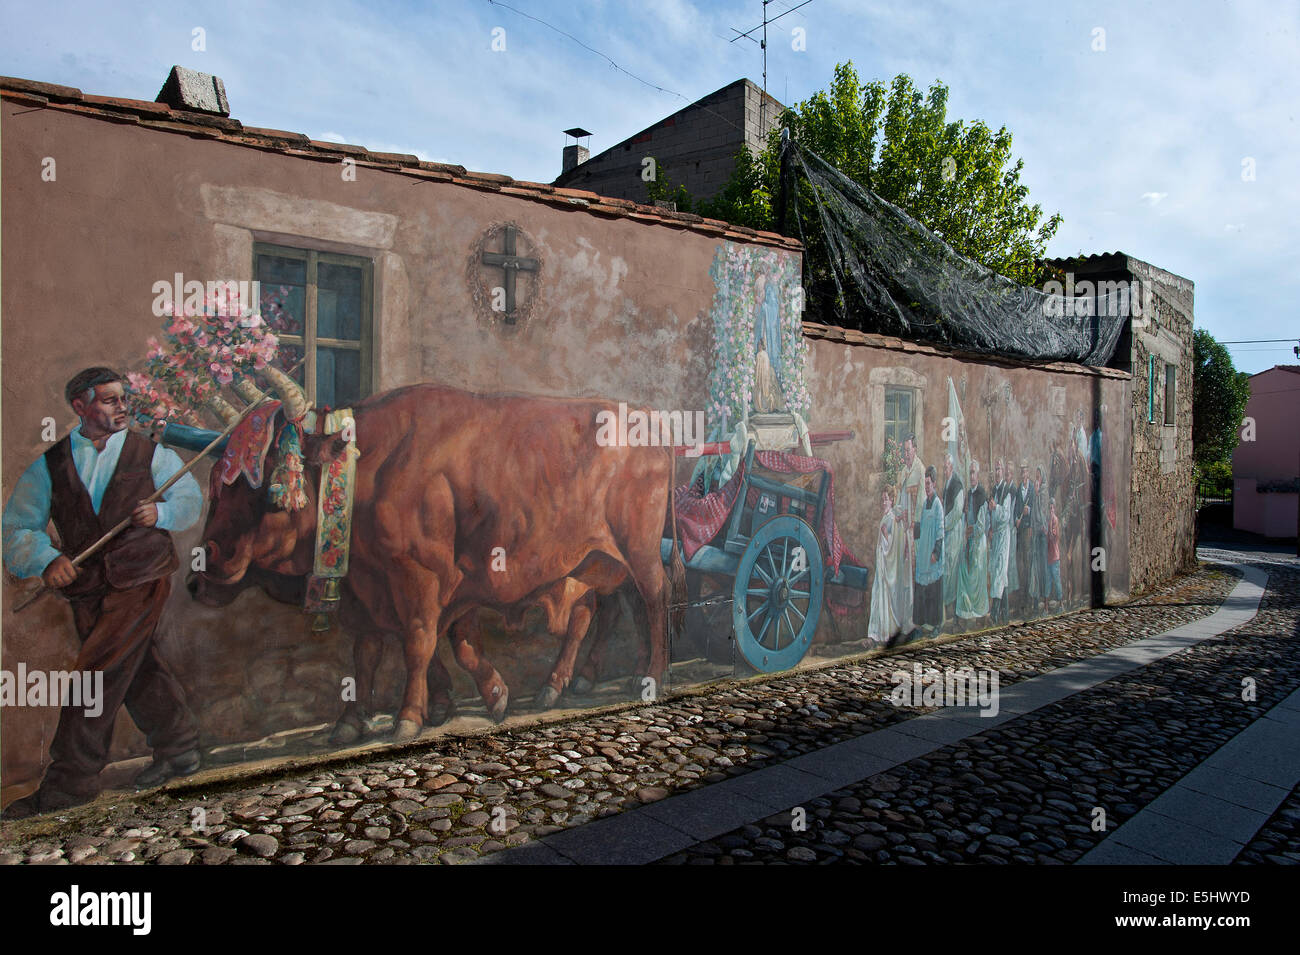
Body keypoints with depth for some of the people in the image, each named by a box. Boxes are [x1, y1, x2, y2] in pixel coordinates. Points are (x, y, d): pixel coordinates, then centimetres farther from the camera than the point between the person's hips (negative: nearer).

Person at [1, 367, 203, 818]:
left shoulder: (151, 454, 5)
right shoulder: (50, 465, 8)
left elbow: (191, 498, 11)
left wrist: (161, 513, -10)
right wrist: (46, 559, -16)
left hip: (142, 579, -3)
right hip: (87, 586, 3)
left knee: (99, 671, -10)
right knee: (139, 670, 10)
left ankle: (69, 780, 1)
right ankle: (177, 750, 27)